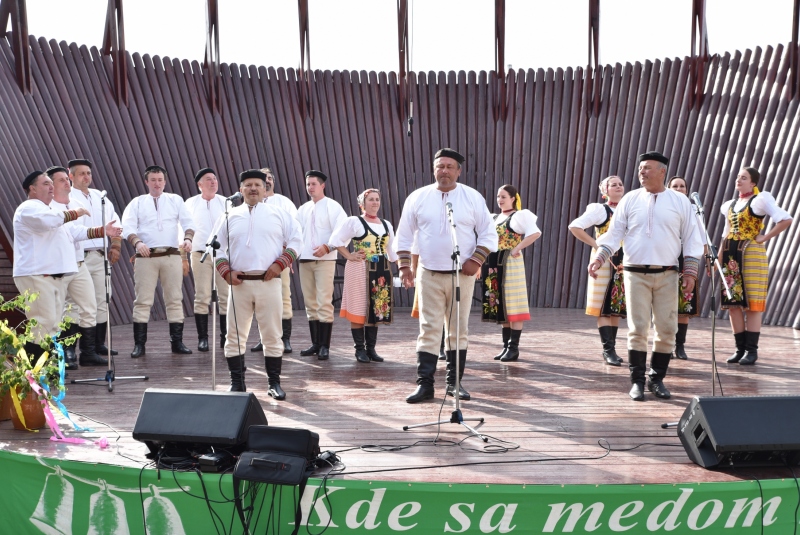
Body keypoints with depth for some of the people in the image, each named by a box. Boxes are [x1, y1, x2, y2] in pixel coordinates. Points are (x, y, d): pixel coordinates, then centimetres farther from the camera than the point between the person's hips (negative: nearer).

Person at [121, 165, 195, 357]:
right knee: (143, 301, -2)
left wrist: (188, 238, -14)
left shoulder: (175, 200, 13)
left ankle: (177, 342, 10)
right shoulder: (137, 203, 9)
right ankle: (139, 344, 3)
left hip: (172, 255, 1)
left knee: (175, 299, 3)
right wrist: (137, 242, -22)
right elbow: (128, 226, -3)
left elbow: (188, 222, 6)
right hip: (146, 256, -1)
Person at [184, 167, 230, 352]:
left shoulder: (225, 203, 8)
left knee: (226, 297, 0)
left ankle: (225, 337, 8)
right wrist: (183, 255, 4)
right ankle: (202, 338, 5)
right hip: (200, 254, -1)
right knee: (202, 298, -2)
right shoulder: (190, 203, 8)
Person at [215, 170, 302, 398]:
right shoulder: (230, 216, 11)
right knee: (235, 335, 3)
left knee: (272, 335, 2)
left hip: (269, 283, -1)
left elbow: (296, 240, 7)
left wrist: (280, 263, -5)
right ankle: (237, 382, 12)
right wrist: (226, 271, -3)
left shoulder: (278, 214, 8)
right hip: (239, 283, 1)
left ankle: (274, 383, 11)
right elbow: (218, 247, 12)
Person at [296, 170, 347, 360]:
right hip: (305, 260, 6)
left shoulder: (332, 207, -3)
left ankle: (325, 346, -8)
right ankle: (315, 343, 15)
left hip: (325, 260, -6)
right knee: (310, 303, 9)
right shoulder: (303, 209, 15)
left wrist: (327, 247, -22)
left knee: (324, 303, -10)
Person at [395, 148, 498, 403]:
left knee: (460, 330, 6)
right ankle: (424, 384, 0)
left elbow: (489, 234, 3)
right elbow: (404, 235, 8)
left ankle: (455, 382, 16)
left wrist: (476, 260, -9)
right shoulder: (418, 198, 3)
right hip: (429, 274, 0)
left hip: (462, 274, 1)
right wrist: (404, 266, 1)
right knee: (429, 329, -3)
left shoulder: (473, 198, 2)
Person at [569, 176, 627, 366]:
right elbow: (575, 227, -12)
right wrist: (595, 244, -14)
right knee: (603, 308, -6)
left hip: (624, 264, 6)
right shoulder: (599, 209, -3)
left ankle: (611, 348, 15)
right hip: (605, 262, -6)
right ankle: (608, 349, -4)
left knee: (617, 307, 8)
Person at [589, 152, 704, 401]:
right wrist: (599, 257, -11)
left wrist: (690, 272, 0)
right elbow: (614, 233, 3)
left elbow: (691, 239, 7)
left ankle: (657, 379, 14)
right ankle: (637, 381, 4)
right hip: (636, 274, -1)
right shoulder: (630, 199, 5)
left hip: (667, 275, 1)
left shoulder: (680, 201, 5)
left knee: (667, 329, 2)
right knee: (637, 329, -3)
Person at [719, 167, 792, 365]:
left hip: (751, 253, -7)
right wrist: (719, 257, 11)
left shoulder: (760, 200, -5)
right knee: (732, 304, 6)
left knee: (752, 304, -3)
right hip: (730, 255, 7)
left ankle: (752, 350, 2)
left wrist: (765, 237, -12)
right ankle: (740, 348, 13)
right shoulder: (731, 204, 16)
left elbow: (786, 220, -15)